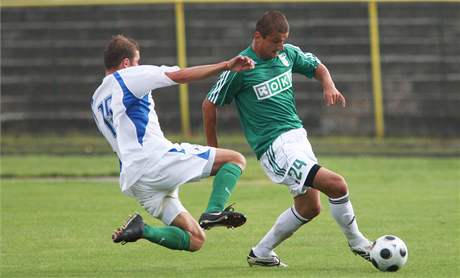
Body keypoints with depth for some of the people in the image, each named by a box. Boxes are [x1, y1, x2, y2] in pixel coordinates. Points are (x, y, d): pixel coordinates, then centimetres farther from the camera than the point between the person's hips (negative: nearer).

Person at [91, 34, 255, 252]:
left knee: (195, 240, 8)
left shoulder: (96, 101, 24)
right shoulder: (129, 76, 2)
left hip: (131, 181, 8)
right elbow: (182, 75, -7)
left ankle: (142, 229, -13)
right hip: (156, 159, -8)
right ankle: (214, 211, -22)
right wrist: (227, 66, -9)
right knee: (235, 159, -1)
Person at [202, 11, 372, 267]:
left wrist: (329, 86, -1)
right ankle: (356, 241, 2)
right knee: (336, 185, -18)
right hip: (274, 147, -8)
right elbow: (210, 105, -5)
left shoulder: (288, 53, 5)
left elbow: (317, 67, 22)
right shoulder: (240, 68, -13)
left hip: (297, 136, 8)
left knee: (309, 208, 14)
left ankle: (261, 254, 26)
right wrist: (214, 151, 0)